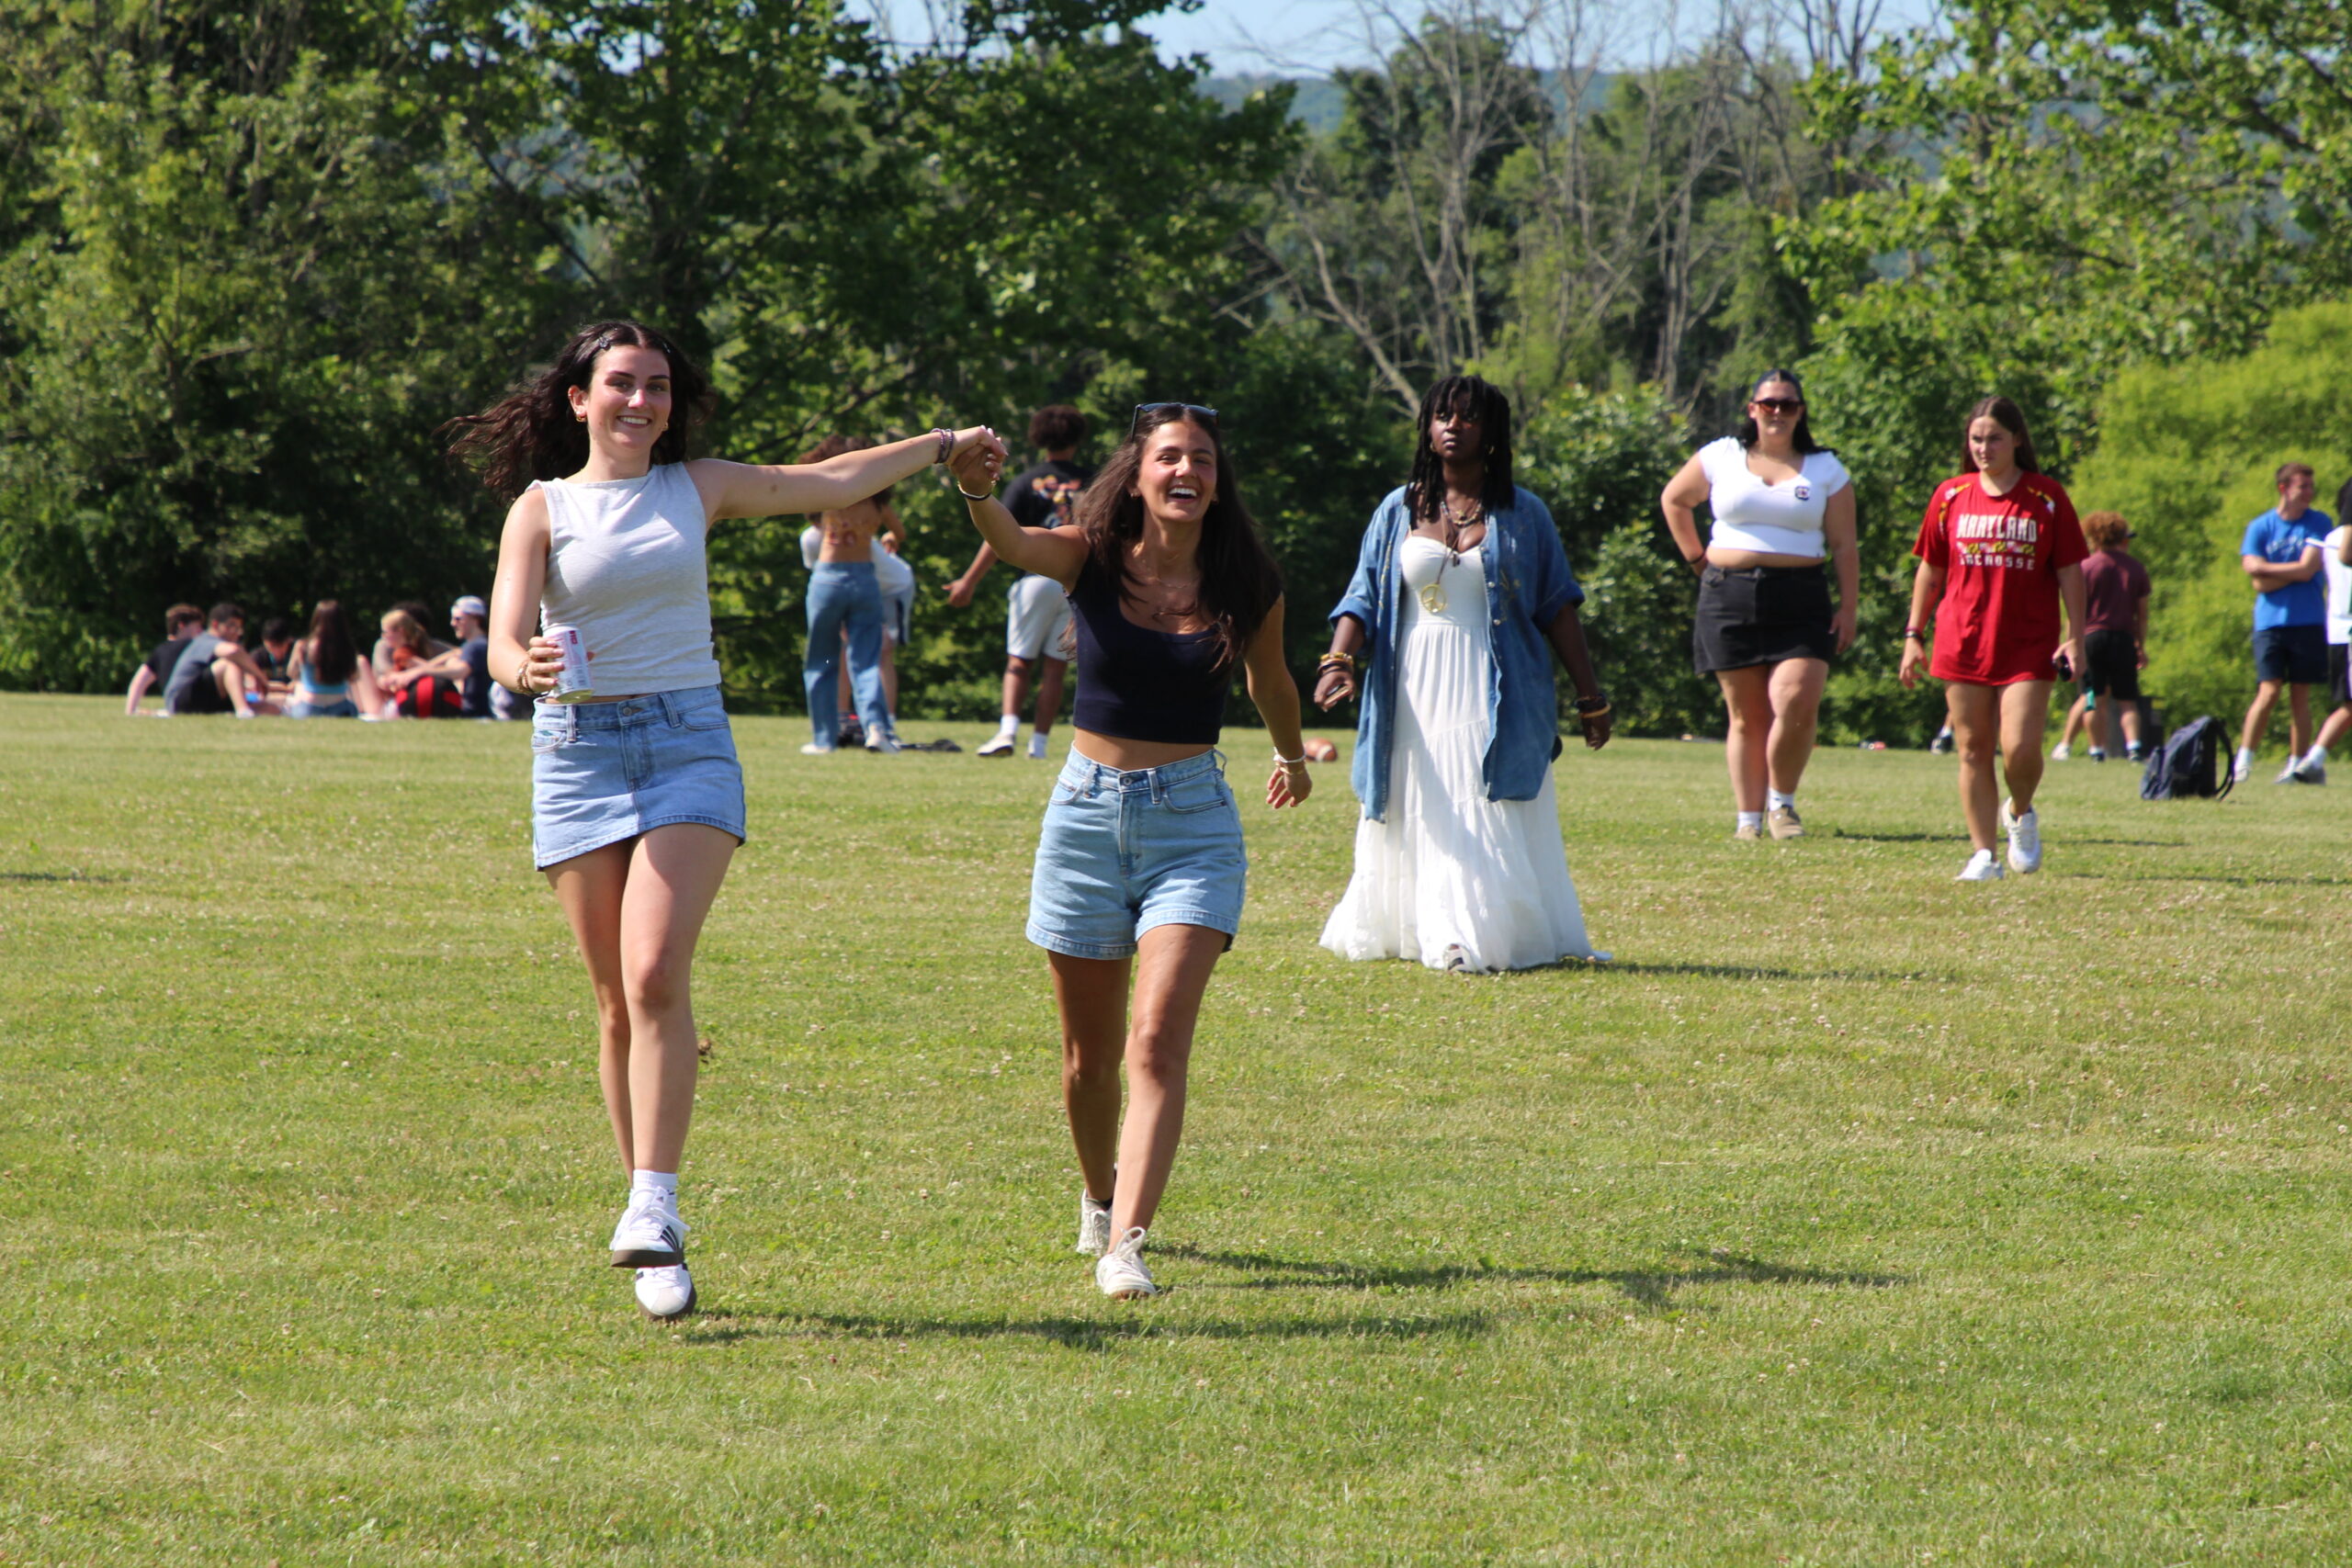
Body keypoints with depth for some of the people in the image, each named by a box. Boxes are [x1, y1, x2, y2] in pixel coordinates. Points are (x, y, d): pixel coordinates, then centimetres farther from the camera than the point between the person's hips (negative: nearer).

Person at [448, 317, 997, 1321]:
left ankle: (654, 1205, -23)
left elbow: (833, 484, 25)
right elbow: (502, 644, -9)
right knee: (618, 999, 0)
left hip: (688, 743, 1)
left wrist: (944, 444, 33)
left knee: (656, 974, -20)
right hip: (580, 748, 0)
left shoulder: (699, 489, 11)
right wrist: (525, 667, -33)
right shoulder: (542, 507, 3)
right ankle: (653, 1245, 7)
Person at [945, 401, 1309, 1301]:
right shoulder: (1094, 560, -5)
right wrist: (978, 495, -50)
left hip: (1194, 821, -1)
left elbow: (1270, 684, 19)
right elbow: (1014, 544, -27)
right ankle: (1099, 1199, 39)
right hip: (1088, 812, 1)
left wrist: (1291, 758, 37)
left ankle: (1125, 1245, -25)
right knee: (1090, 1055, 12)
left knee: (1158, 1038, -18)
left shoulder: (1247, 590, -2)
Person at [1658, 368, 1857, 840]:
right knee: (1746, 718, 3)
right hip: (1729, 598, 1)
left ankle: (1782, 801, 4)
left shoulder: (1825, 469, 8)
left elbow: (1844, 546, 8)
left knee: (1797, 705, -17)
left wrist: (1848, 609, 0)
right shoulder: (1721, 457, 8)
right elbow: (1674, 500, 22)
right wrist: (1695, 557, 13)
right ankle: (1748, 817, 9)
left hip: (1799, 601, -1)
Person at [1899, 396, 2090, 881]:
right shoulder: (1951, 496, 6)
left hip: (2028, 648, -2)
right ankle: (1983, 855, 9)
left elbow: (2069, 571, 3)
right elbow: (1930, 571, 12)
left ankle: (2020, 814, 20)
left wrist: (2075, 637, -3)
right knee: (1973, 751, 2)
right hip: (1963, 644, 2)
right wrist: (1914, 635, 9)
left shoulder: (2047, 498, 1)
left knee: (2021, 749, -12)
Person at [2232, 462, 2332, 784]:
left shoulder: (2319, 524, 4)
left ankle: (2296, 765, 7)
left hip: (2308, 622, 1)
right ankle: (2243, 760, -3)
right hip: (2270, 622, -1)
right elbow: (2257, 577, -5)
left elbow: (2307, 570, -7)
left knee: (2300, 697, 2)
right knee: (2269, 691, -10)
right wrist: (2294, 571, -5)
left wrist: (2269, 572, -1)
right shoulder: (2260, 527, 5)